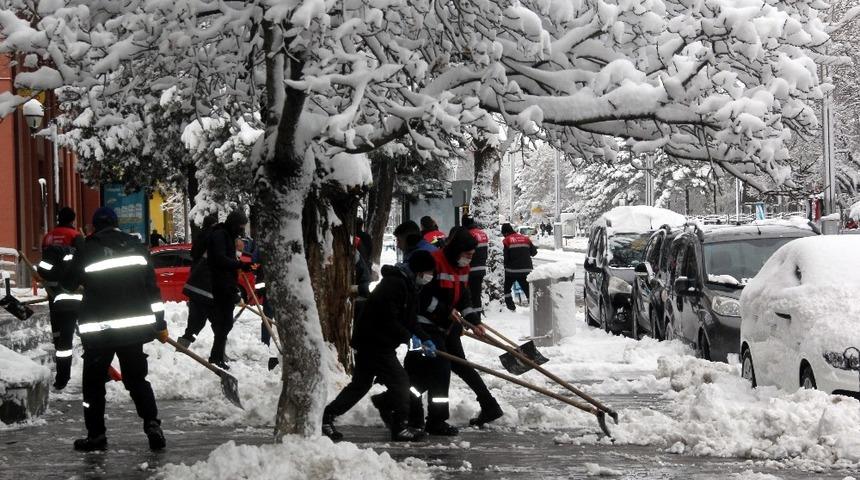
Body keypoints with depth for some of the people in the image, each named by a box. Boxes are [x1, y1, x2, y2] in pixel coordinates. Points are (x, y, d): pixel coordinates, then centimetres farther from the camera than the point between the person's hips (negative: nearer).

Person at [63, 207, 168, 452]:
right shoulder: (137, 247, 5)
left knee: (94, 381, 9)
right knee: (137, 379, 13)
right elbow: (152, 288, 6)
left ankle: (96, 434, 7)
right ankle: (152, 425, -2)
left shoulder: (86, 251, -5)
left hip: (98, 330, -3)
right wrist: (160, 324, 11)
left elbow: (68, 286, 2)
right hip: (133, 327, 3)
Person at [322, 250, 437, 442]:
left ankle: (327, 416, 15)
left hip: (369, 342, 11)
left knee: (361, 384, 15)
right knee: (399, 380, -5)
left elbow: (408, 319, 19)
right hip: (374, 342, -11)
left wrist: (424, 338, 8)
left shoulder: (408, 284, 14)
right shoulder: (394, 284, -20)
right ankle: (400, 427, 0)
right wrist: (408, 337, -20)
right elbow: (388, 319, -25)